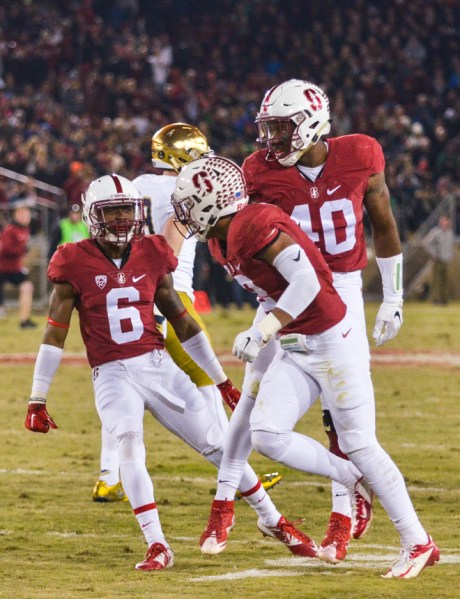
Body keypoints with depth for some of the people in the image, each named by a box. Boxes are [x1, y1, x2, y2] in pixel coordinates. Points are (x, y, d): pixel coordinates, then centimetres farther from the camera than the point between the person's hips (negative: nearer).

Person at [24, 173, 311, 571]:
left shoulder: (151, 256, 5)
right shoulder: (76, 263, -5)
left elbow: (182, 323, 13)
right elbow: (55, 335, -2)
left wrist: (222, 381, 17)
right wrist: (37, 400, -3)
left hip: (160, 366, 3)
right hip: (113, 375, -3)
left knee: (217, 442, 6)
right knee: (129, 444, -28)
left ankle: (272, 519, 22)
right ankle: (157, 547, -27)